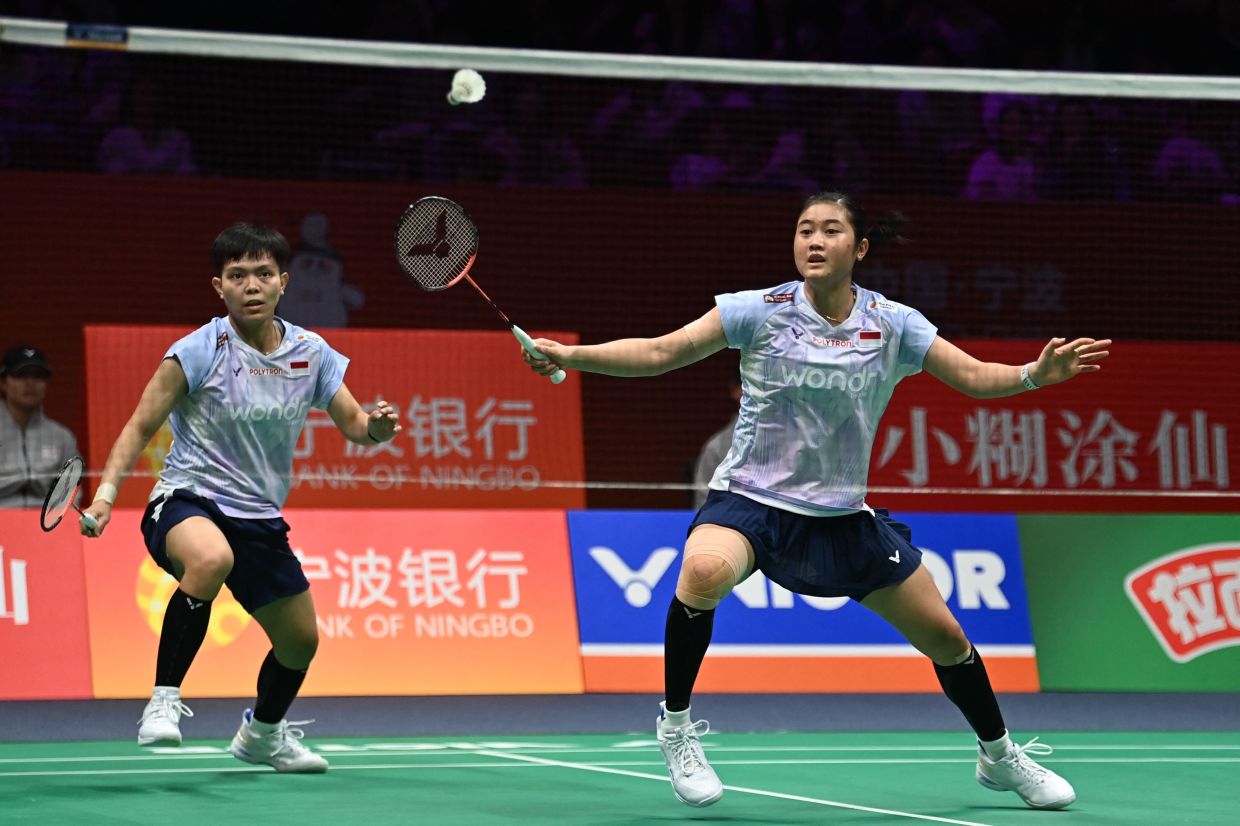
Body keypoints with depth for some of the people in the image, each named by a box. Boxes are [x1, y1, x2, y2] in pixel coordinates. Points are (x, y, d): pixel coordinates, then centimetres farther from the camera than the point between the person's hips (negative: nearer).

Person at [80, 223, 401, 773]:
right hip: (186, 501, -6)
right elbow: (141, 426, -9)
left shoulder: (312, 354, 2)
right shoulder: (199, 351, -12)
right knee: (212, 559, -41)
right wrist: (106, 491, -22)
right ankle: (164, 700, -30)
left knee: (300, 641, 15)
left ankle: (262, 733, 47)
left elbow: (354, 426, 7)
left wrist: (377, 427, -17)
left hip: (259, 517, 6)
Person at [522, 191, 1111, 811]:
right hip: (750, 500, -3)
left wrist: (1036, 374, -24)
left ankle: (1000, 757, 35)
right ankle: (676, 725, -16)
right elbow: (661, 352, -10)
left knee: (945, 637, 7)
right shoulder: (761, 311, -9)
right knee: (704, 572, -38)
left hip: (843, 517, 3)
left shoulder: (894, 324, -4)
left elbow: (974, 376, -4)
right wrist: (568, 356, -22)